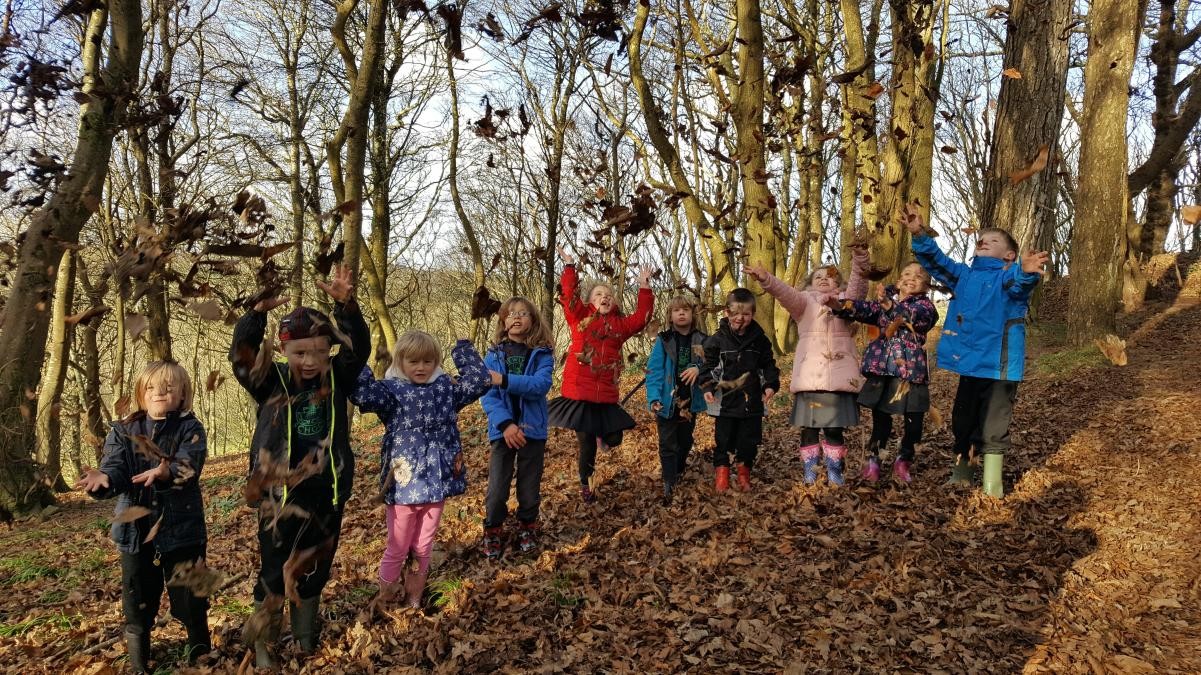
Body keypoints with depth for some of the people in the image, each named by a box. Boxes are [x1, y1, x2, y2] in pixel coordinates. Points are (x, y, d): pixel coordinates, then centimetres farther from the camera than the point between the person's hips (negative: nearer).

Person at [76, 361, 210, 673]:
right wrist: (103, 479, -33)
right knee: (138, 604, 12)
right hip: (135, 530, 3)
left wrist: (166, 473, -43)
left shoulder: (190, 429, -4)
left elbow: (188, 467, -21)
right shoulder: (123, 431, 5)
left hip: (181, 528, -3)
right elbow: (117, 469, -9)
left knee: (190, 601, 4)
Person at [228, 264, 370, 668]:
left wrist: (346, 305, -30)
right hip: (281, 494, -2)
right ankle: (262, 642, 23)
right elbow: (242, 358, -19)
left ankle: (305, 632, 33)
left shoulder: (337, 380, -1)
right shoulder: (271, 382, -5)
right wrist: (258, 314, -33)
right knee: (275, 569, 6)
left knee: (315, 567, 15)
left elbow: (358, 347, -14)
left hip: (326, 494, 2)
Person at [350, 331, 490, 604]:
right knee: (398, 548, 10)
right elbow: (362, 394, -26)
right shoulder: (391, 390, -8)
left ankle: (414, 597, 33)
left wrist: (463, 349, 1)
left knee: (423, 547, 16)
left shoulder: (445, 388, 6)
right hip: (404, 484, -4)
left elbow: (480, 381, -1)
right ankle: (385, 598, 31)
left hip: (437, 482, 4)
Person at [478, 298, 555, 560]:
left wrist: (505, 380, -29)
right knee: (497, 487, 1)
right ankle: (492, 533, 19)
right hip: (503, 430, 0)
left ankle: (527, 529, 33)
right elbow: (487, 394, -8)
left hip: (532, 429, 0)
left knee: (530, 486, 12)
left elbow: (541, 384, -20)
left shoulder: (542, 354, -3)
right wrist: (505, 424, -21)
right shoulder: (494, 354, -1)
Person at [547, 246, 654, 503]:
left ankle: (598, 434, 40)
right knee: (586, 443, 6)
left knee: (613, 439, 3)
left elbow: (642, 316, 6)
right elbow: (570, 296, -9)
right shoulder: (580, 318, 2)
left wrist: (644, 287, 2)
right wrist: (570, 268, -12)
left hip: (606, 397, 3)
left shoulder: (620, 324, 11)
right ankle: (585, 484, 29)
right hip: (578, 393, -3)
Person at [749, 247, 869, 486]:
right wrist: (765, 279, -29)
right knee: (809, 427, 2)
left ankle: (835, 474, 14)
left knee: (834, 428, 3)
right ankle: (810, 474, 12)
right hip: (809, 377, 0)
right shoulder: (805, 301, 10)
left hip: (839, 377, 0)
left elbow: (859, 282, -4)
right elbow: (784, 291, -8)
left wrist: (859, 257, -23)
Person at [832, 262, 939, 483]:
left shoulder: (925, 304, 3)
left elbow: (917, 315, -19)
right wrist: (842, 306, -23)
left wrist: (891, 306, -36)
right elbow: (866, 309, -3)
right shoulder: (884, 300, 13)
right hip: (882, 368, 2)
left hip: (911, 369, -2)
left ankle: (904, 460, 22)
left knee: (914, 419, 3)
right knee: (880, 417, 8)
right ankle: (872, 459, 17)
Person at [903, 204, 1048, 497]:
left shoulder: (1011, 276, -6)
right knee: (961, 421, 18)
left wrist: (1027, 271, -54)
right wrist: (920, 236, -13)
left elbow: (1018, 281, -29)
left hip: (998, 365, -6)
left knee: (993, 429, 1)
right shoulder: (965, 275, 12)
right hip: (970, 363, 6)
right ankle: (960, 474, 36)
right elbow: (937, 261, 5)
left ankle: (992, 487, 13)